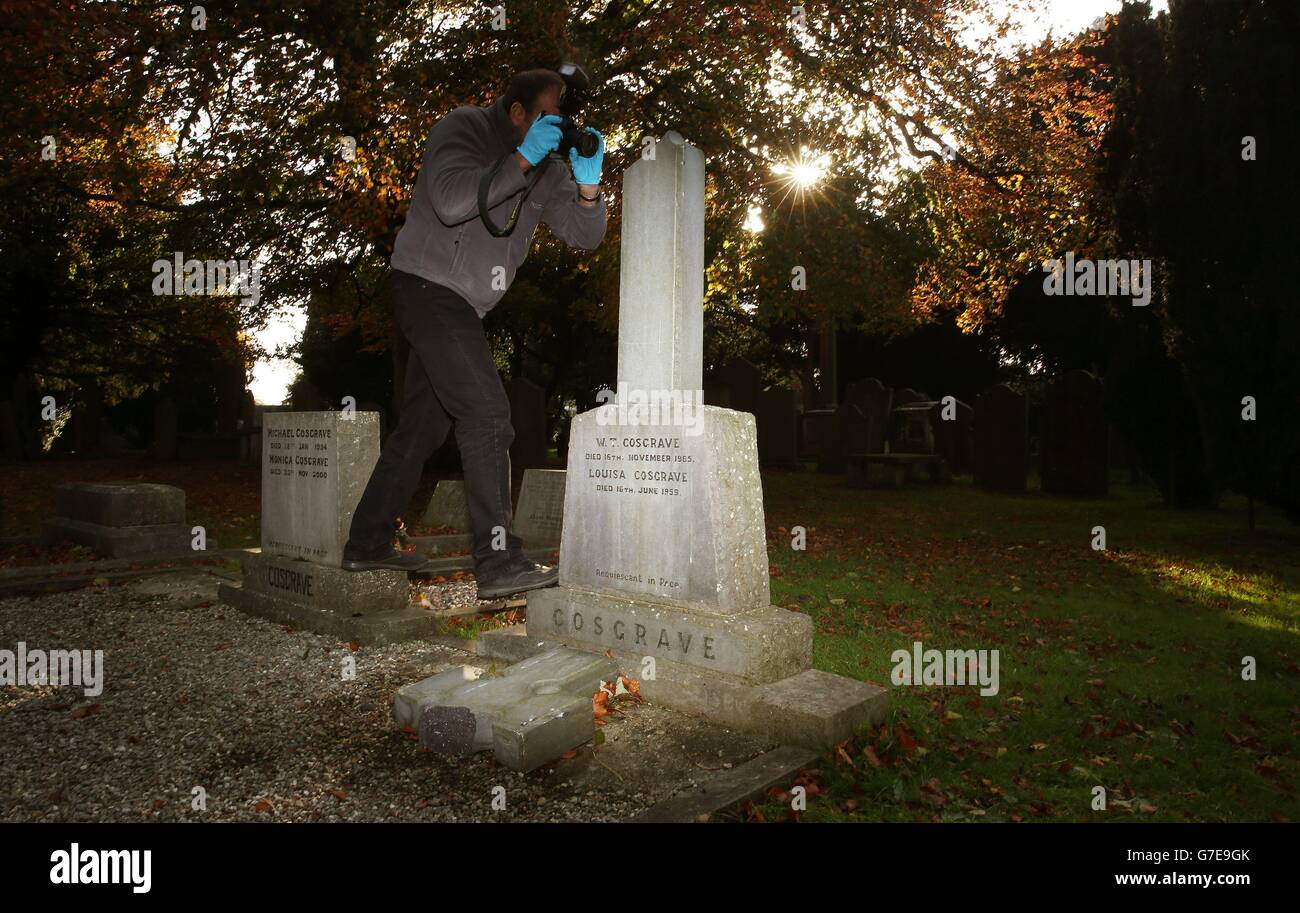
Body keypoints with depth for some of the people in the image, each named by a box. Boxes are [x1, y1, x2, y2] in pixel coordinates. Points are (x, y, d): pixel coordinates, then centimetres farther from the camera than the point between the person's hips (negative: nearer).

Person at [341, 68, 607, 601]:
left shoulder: (547, 164, 11)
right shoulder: (463, 129, -9)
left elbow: (584, 236, 3)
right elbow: (450, 200, -28)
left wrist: (587, 183, -14)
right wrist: (523, 159, -26)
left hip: (461, 305, 9)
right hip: (428, 285, -9)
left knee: (424, 424, 12)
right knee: (486, 414, -19)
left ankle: (368, 543, 23)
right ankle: (498, 562, -20)